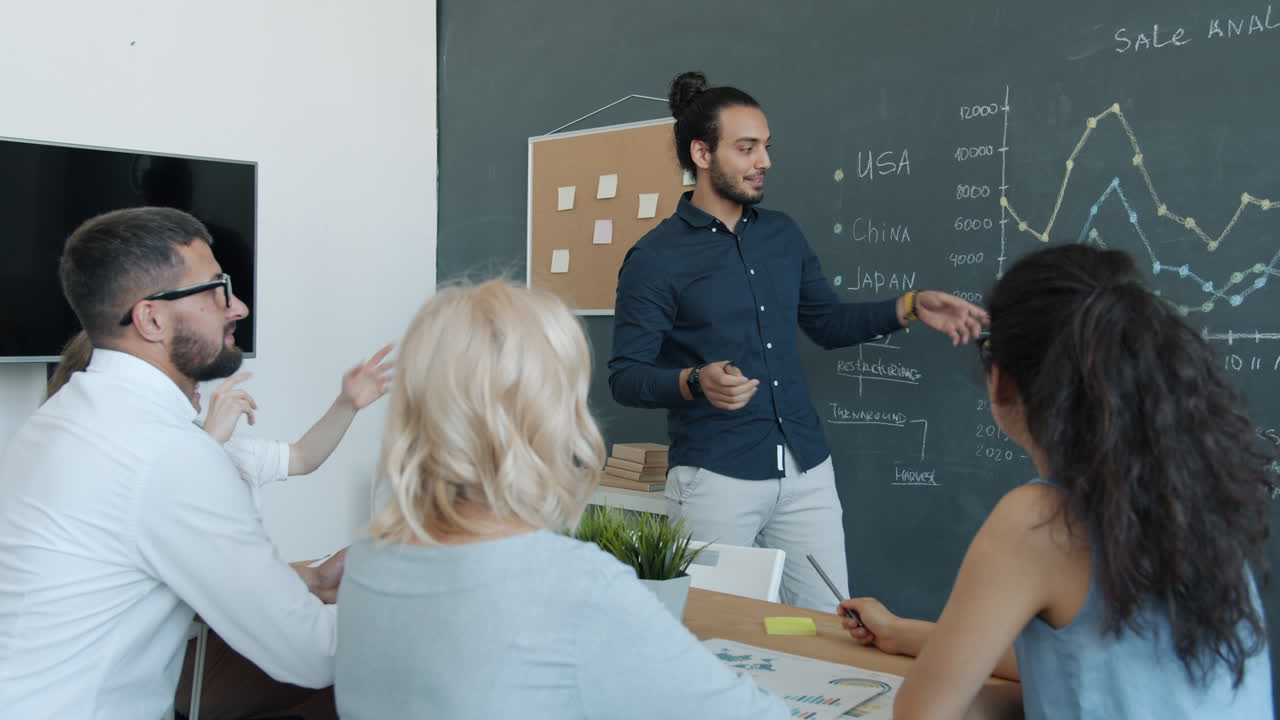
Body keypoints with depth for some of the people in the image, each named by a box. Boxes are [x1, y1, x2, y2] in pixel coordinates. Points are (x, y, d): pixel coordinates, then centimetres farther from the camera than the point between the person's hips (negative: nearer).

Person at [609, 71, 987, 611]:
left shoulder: (781, 233, 10)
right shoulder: (655, 258, -7)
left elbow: (828, 322, 19)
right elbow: (625, 376, -9)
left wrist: (911, 308, 7)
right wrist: (696, 382, -27)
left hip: (806, 470, 5)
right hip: (716, 478, -5)